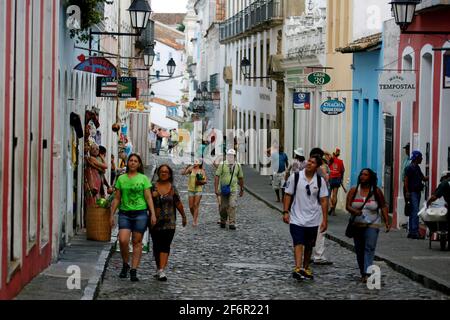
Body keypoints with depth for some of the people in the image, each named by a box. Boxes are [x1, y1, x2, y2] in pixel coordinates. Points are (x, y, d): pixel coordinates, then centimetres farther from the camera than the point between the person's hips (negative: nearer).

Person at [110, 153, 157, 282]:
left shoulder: (143, 178, 4)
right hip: (125, 213, 1)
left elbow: (148, 197, 2)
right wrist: (112, 215, 8)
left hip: (140, 213, -1)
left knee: (137, 242, 1)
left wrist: (153, 214, -5)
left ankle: (134, 270, 7)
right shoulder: (121, 179, 8)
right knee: (123, 240, -13)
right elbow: (117, 199, 11)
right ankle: (125, 264, 10)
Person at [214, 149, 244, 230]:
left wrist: (242, 190, 19)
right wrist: (216, 189, -17)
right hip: (223, 189, 0)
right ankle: (223, 221, 29)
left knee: (232, 206, -13)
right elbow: (217, 177, -9)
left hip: (233, 190, 0)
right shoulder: (222, 165, -5)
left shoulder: (237, 166, 3)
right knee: (223, 207, 6)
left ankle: (232, 223, -11)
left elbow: (240, 178, 14)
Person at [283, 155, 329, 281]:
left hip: (313, 220, 2)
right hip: (296, 218, -2)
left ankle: (306, 268, 29)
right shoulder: (295, 177, -5)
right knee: (298, 244, -14)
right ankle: (298, 268, -24)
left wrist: (324, 219, -3)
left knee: (309, 246, 14)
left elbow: (323, 200, 0)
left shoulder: (320, 181, -1)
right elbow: (288, 195, 0)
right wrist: (286, 212, -8)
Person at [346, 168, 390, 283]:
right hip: (357, 225, 3)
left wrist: (387, 221, -3)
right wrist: (354, 211, -27)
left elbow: (383, 207, 6)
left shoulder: (376, 191, 0)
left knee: (369, 248, -16)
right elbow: (348, 206, -5)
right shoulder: (353, 191, 3)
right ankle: (362, 272, 21)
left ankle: (367, 273, -24)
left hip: (372, 225, -3)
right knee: (359, 250, 9)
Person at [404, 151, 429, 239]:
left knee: (413, 212, 10)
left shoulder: (417, 168, 16)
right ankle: (415, 232, -17)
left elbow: (423, 178, 21)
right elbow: (406, 180, -13)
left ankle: (411, 232, 14)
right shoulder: (409, 168, -10)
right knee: (415, 212, -14)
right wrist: (407, 192, -19)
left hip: (418, 192, 9)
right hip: (412, 192, -9)